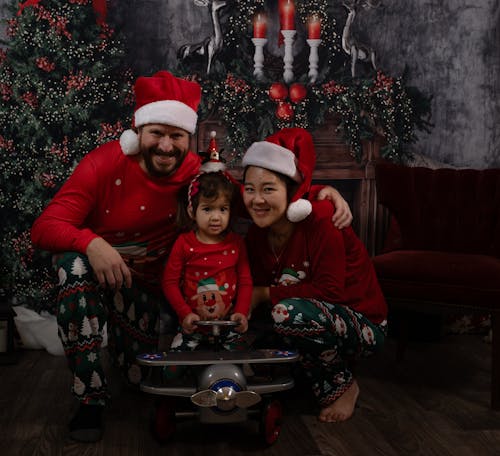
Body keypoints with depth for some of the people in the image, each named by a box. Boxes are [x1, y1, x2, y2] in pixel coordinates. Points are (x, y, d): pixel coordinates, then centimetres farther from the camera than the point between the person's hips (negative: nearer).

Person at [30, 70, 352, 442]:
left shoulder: (196, 172, -17)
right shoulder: (105, 164, -23)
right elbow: (44, 227, -26)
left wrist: (322, 192, -29)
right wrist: (91, 242, -47)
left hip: (146, 284, 2)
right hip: (96, 269, -2)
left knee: (145, 376, 0)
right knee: (74, 264, -37)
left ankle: (119, 333, 39)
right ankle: (91, 397, -24)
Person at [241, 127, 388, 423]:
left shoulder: (320, 219, -22)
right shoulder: (257, 234, -2)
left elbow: (330, 291, -25)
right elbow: (259, 287, 2)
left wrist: (267, 294, -20)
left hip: (365, 328, -7)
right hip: (319, 324, 7)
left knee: (289, 312, -33)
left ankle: (343, 386, -6)